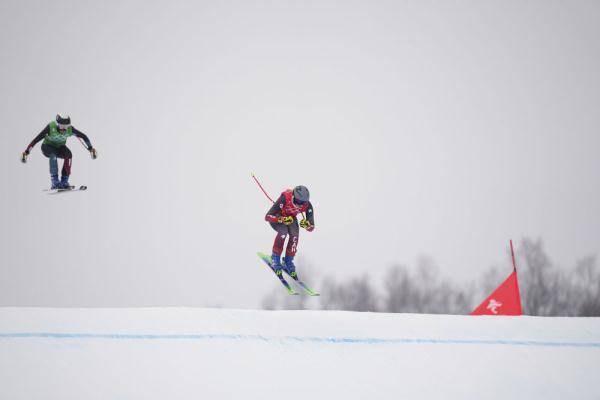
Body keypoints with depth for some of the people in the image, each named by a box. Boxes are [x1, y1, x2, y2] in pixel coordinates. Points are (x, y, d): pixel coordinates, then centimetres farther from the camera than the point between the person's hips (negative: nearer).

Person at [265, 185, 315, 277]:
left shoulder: (307, 205, -28)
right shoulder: (284, 199, -38)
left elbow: (311, 228, -21)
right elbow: (267, 217, -39)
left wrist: (307, 225, -45)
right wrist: (282, 219, -53)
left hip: (291, 217, 3)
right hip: (276, 217, -3)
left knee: (295, 233, -26)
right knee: (283, 231, -33)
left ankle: (288, 261, -8)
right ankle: (275, 259, -15)